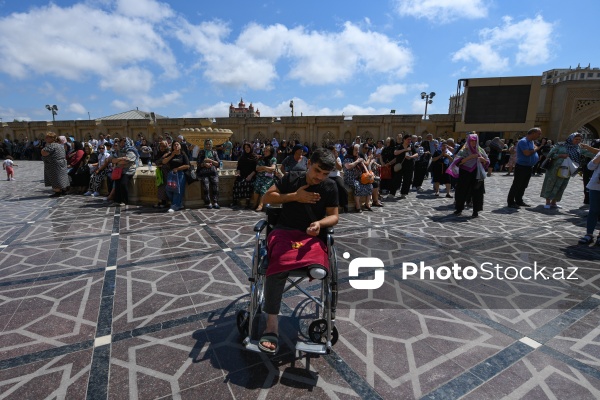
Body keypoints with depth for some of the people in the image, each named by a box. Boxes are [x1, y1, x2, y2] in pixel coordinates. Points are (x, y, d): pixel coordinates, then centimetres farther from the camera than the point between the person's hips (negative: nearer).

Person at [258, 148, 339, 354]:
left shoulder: (330, 187, 5)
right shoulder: (292, 178, 4)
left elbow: (333, 216, 6)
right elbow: (267, 197, 5)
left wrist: (320, 223, -17)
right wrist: (295, 196, -8)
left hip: (312, 235, 1)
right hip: (285, 230, -1)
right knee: (278, 265, -33)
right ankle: (272, 325, -28)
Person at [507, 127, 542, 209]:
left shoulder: (531, 141, 14)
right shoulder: (523, 141, -16)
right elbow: (527, 153, -25)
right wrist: (536, 149, -12)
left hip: (529, 167, 10)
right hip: (521, 167, -10)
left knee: (524, 185, 15)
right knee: (516, 185, -6)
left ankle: (519, 201, 24)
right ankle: (511, 202, 0)